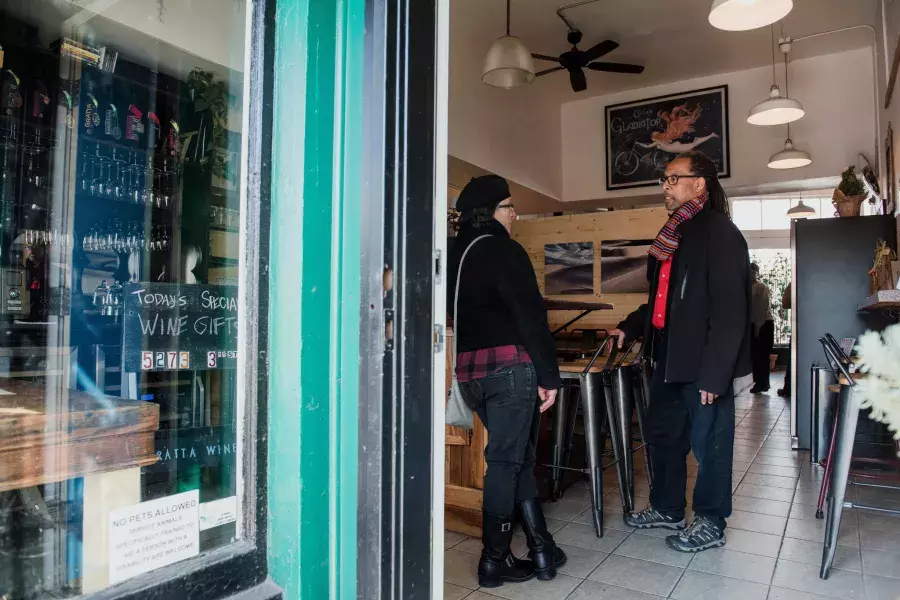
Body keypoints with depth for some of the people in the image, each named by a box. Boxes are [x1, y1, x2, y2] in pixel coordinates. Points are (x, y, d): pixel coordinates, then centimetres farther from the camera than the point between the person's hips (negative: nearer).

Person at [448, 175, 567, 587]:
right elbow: (531, 316, -15)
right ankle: (494, 561, 12)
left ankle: (542, 550, 21)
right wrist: (549, 375, -11)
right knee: (507, 460, 2)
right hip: (511, 366, -7)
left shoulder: (454, 254, 14)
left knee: (515, 457, 15)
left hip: (469, 370, 8)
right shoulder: (504, 250, -10)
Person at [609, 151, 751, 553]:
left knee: (708, 443, 7)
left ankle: (710, 523, 26)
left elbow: (729, 310, -19)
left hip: (702, 362, -9)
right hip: (669, 357, 9)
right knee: (661, 434, 19)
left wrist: (714, 373, -22)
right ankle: (667, 508, 37)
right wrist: (631, 327, 11)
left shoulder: (720, 233, -13)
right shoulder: (673, 234, 14)